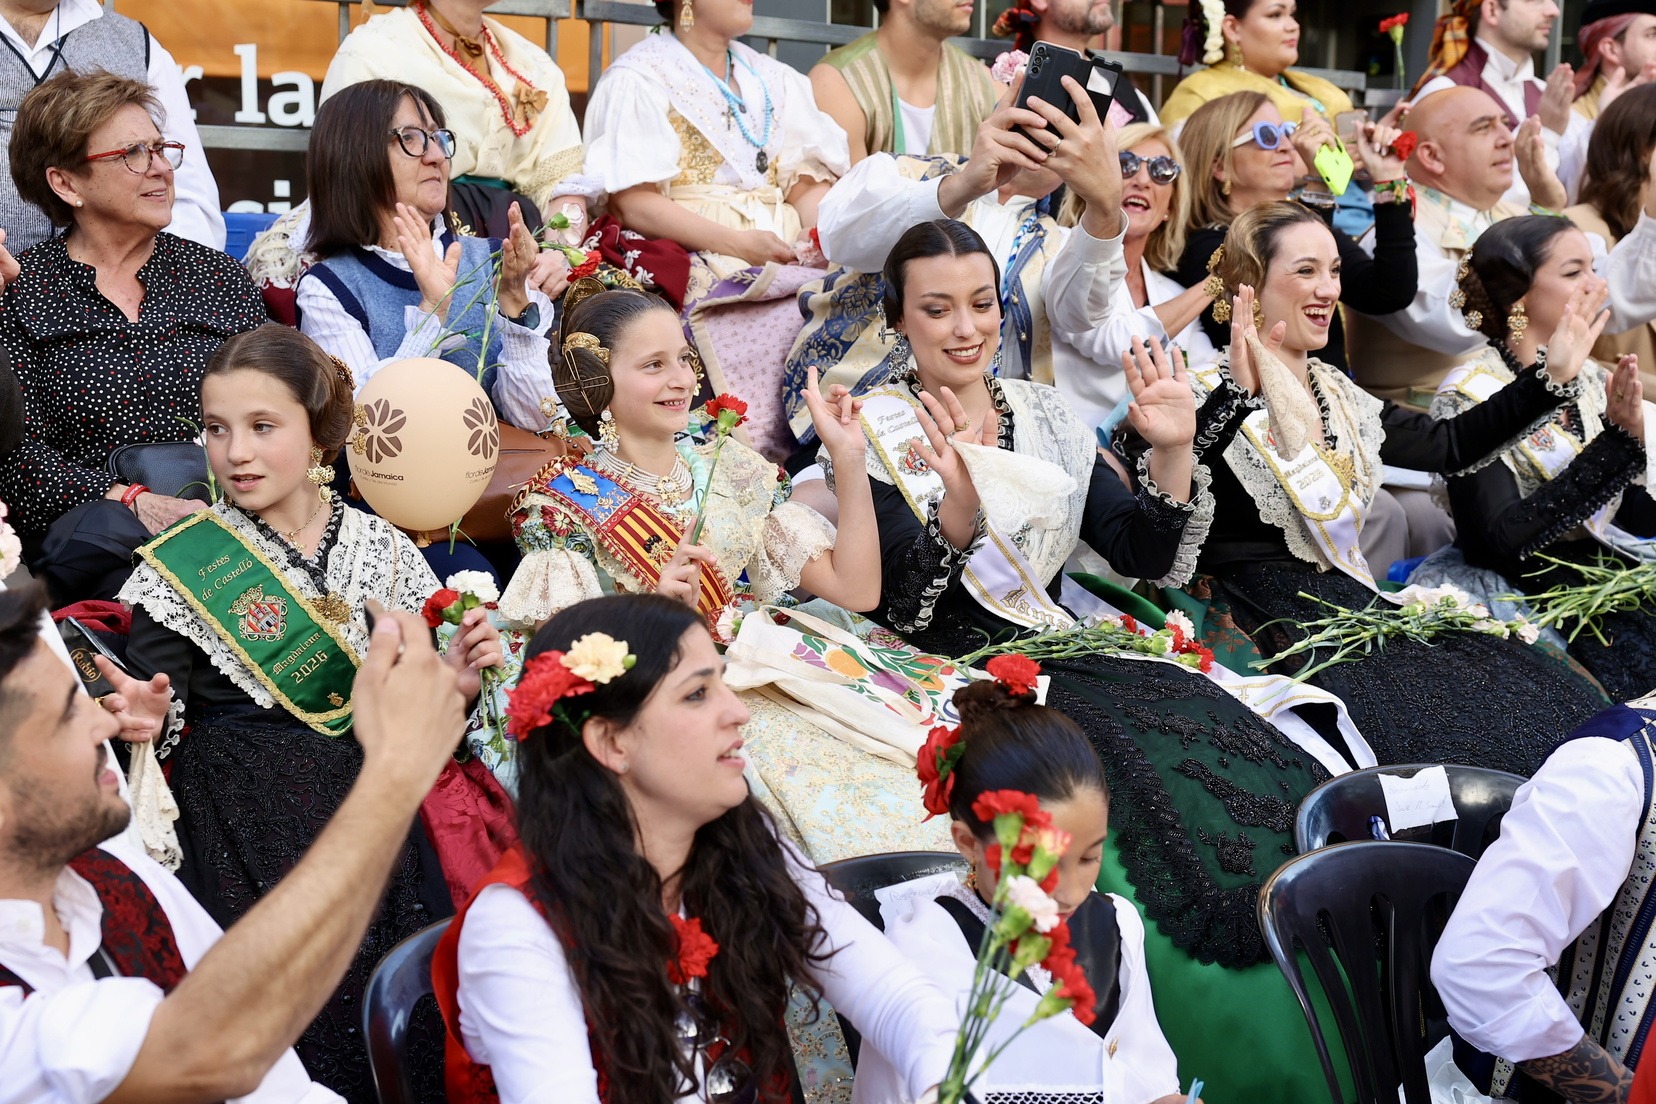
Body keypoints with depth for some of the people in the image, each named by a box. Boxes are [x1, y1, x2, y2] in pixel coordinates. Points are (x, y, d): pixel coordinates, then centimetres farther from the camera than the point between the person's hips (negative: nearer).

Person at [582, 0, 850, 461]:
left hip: (788, 257, 6)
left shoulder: (772, 79, 21)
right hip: (699, 266, -5)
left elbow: (808, 181, 13)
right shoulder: (639, 80, 2)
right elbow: (634, 203, -9)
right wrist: (739, 243, -18)